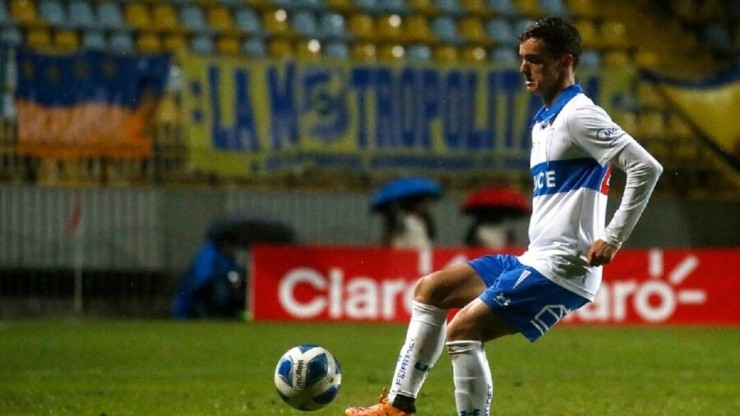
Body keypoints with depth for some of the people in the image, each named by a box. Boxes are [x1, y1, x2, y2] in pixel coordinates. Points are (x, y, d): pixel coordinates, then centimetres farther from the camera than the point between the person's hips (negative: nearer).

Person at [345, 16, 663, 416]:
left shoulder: (578, 116, -13)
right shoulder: (544, 120, 18)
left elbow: (646, 167, -21)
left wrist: (612, 239, -21)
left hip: (560, 269, -10)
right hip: (533, 260, 10)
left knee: (463, 330, -17)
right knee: (429, 289, 13)